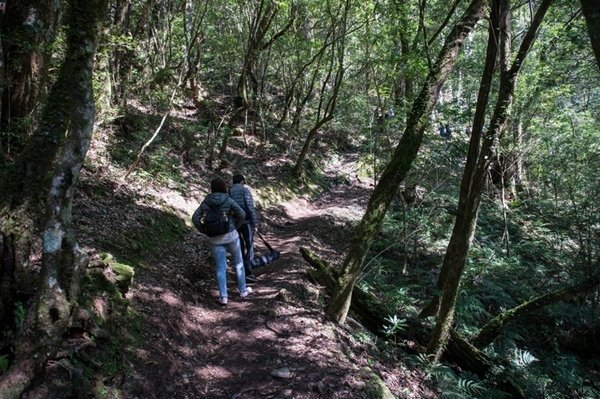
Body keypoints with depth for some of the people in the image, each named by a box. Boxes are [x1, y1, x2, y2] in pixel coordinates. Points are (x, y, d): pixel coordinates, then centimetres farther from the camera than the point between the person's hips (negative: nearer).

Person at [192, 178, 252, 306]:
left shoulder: (205, 202, 0)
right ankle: (243, 290, 26)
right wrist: (235, 227, 0)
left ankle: (223, 297, -1)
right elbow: (242, 214, -15)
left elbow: (195, 219, -4)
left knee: (220, 268, 6)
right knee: (238, 262, 17)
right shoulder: (228, 200, -8)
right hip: (231, 236, -1)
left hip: (215, 239, 2)